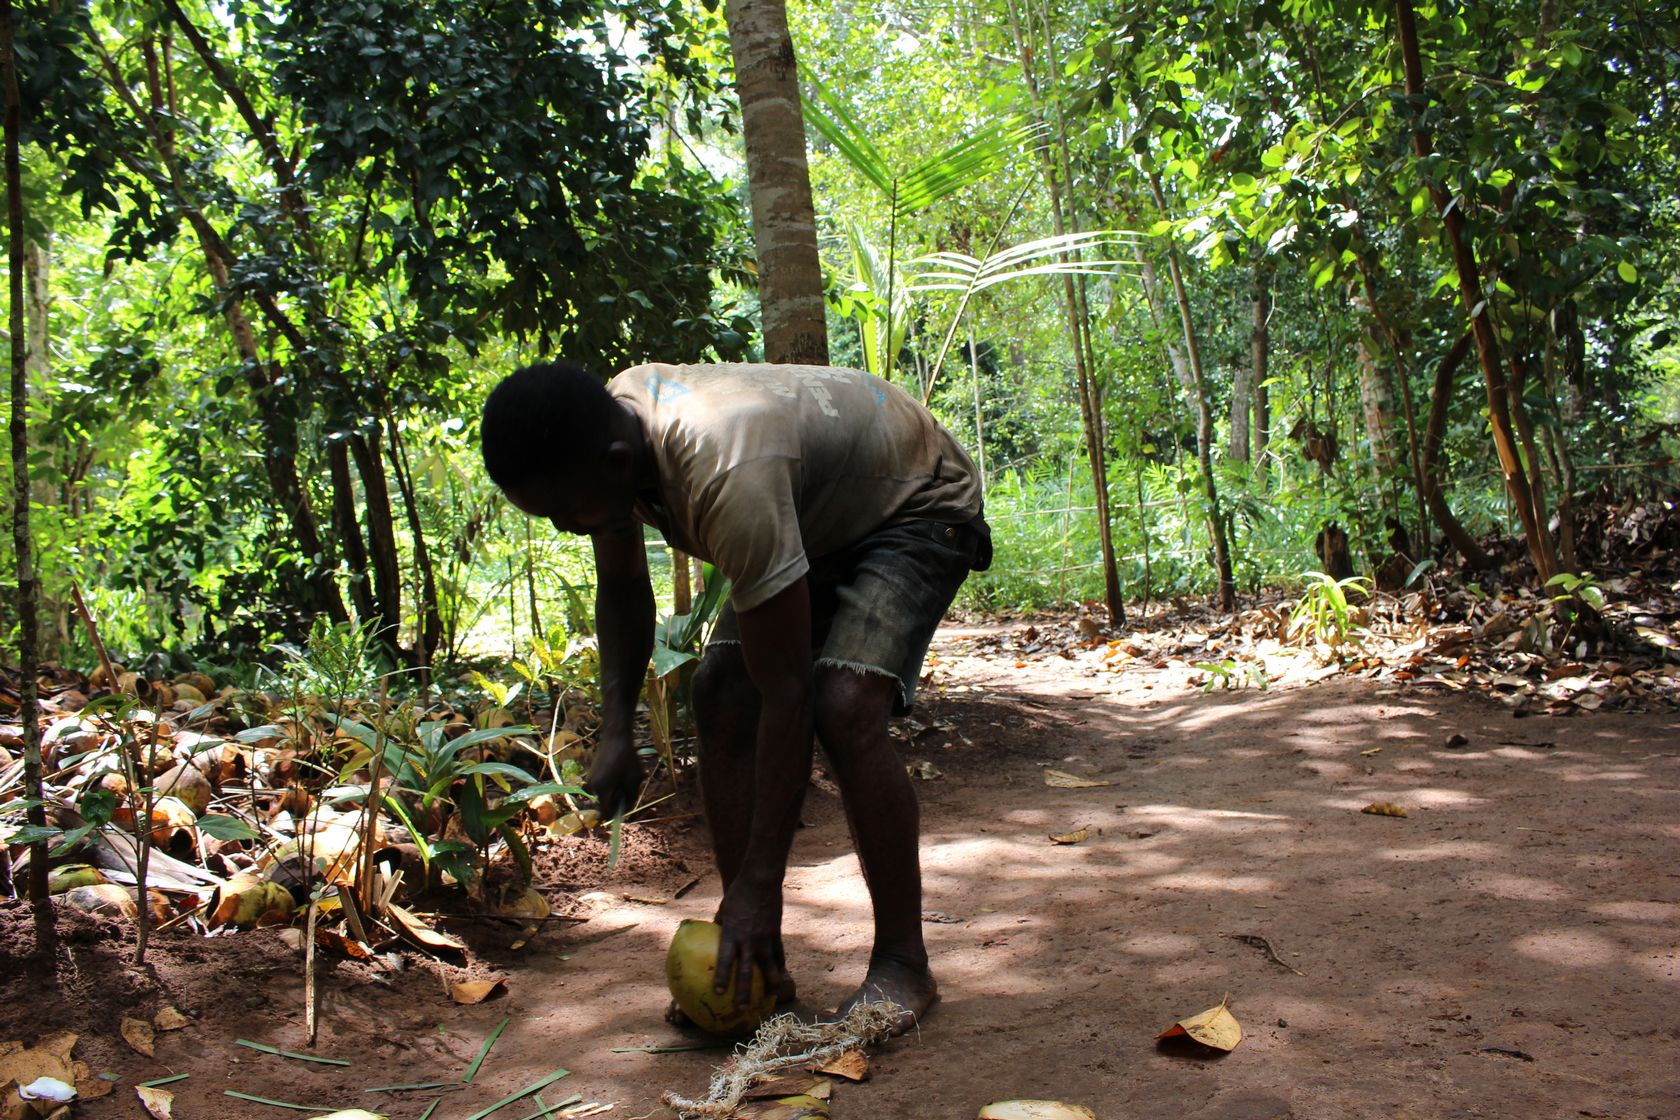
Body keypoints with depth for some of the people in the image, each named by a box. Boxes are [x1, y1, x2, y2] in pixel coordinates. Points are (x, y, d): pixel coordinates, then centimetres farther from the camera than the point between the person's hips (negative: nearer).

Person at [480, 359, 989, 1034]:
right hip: (818, 514, 8)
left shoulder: (725, 475, -42)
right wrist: (615, 731, -9)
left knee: (843, 706, -28)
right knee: (720, 692, -6)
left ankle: (902, 965, -12)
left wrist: (759, 883, -32)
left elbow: (786, 693, -38)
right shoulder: (599, 435, -17)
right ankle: (751, 960, 1)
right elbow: (622, 590, 3)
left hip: (918, 504, -8)